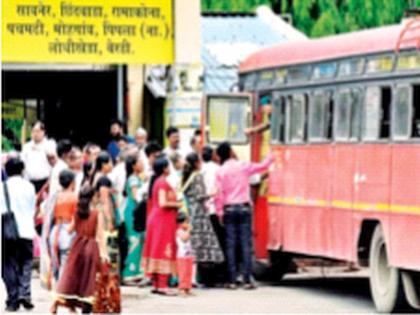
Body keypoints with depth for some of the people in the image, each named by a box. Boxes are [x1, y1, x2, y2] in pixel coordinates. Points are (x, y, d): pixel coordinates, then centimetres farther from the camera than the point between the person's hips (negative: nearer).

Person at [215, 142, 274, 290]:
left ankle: (232, 280, 0)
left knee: (230, 245, 2)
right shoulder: (243, 166, -1)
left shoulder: (220, 171, -2)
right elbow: (262, 166, 13)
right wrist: (271, 157, 31)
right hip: (244, 208, -1)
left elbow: (219, 193, -5)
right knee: (246, 244, -1)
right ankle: (247, 280, -5)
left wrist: (220, 212, 1)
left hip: (229, 209, 1)